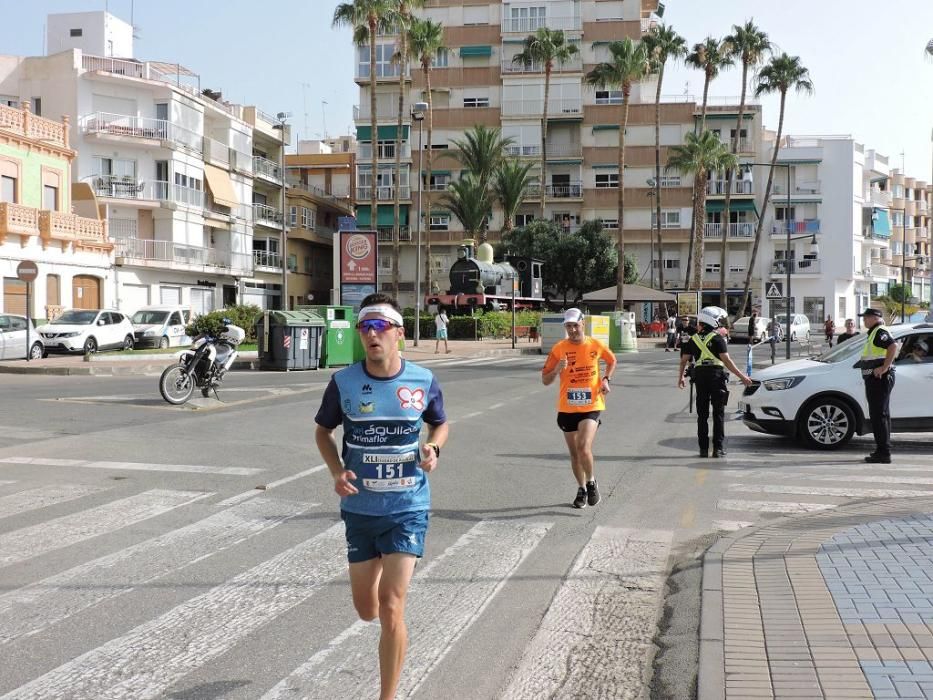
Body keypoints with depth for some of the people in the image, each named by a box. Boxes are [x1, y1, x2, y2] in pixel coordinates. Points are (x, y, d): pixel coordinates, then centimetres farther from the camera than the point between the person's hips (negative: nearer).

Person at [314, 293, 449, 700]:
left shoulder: (423, 381, -8)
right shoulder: (343, 383, -8)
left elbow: (440, 424, 12)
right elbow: (323, 431, 8)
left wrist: (433, 449, -11)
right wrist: (337, 472, -9)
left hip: (408, 509, -2)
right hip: (360, 509, 2)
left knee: (390, 609, -11)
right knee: (366, 611, 14)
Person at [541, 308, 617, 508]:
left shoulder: (596, 345, -2)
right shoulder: (559, 349, -4)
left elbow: (612, 361, 20)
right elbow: (545, 380, -2)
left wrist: (606, 379, 4)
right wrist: (557, 370, -22)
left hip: (591, 406, -2)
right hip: (567, 408, 2)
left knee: (584, 448, -19)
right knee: (574, 453, 11)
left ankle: (591, 482, 7)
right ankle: (581, 489, 31)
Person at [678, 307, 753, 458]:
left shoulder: (693, 339, 9)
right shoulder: (717, 338, -3)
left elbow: (684, 360, 12)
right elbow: (726, 360, -10)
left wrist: (680, 377, 26)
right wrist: (741, 376, -7)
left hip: (700, 376, 3)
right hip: (716, 375, -3)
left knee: (702, 414, 8)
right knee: (718, 413, 2)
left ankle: (703, 449, 7)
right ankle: (718, 448, -2)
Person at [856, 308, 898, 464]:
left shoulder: (880, 332, -13)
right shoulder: (874, 333, 19)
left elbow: (893, 346, -29)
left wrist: (884, 367, -28)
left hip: (879, 379, -11)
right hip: (875, 380, 11)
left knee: (879, 415, -11)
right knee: (879, 415, 15)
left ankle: (883, 453, -11)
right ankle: (883, 450, 22)